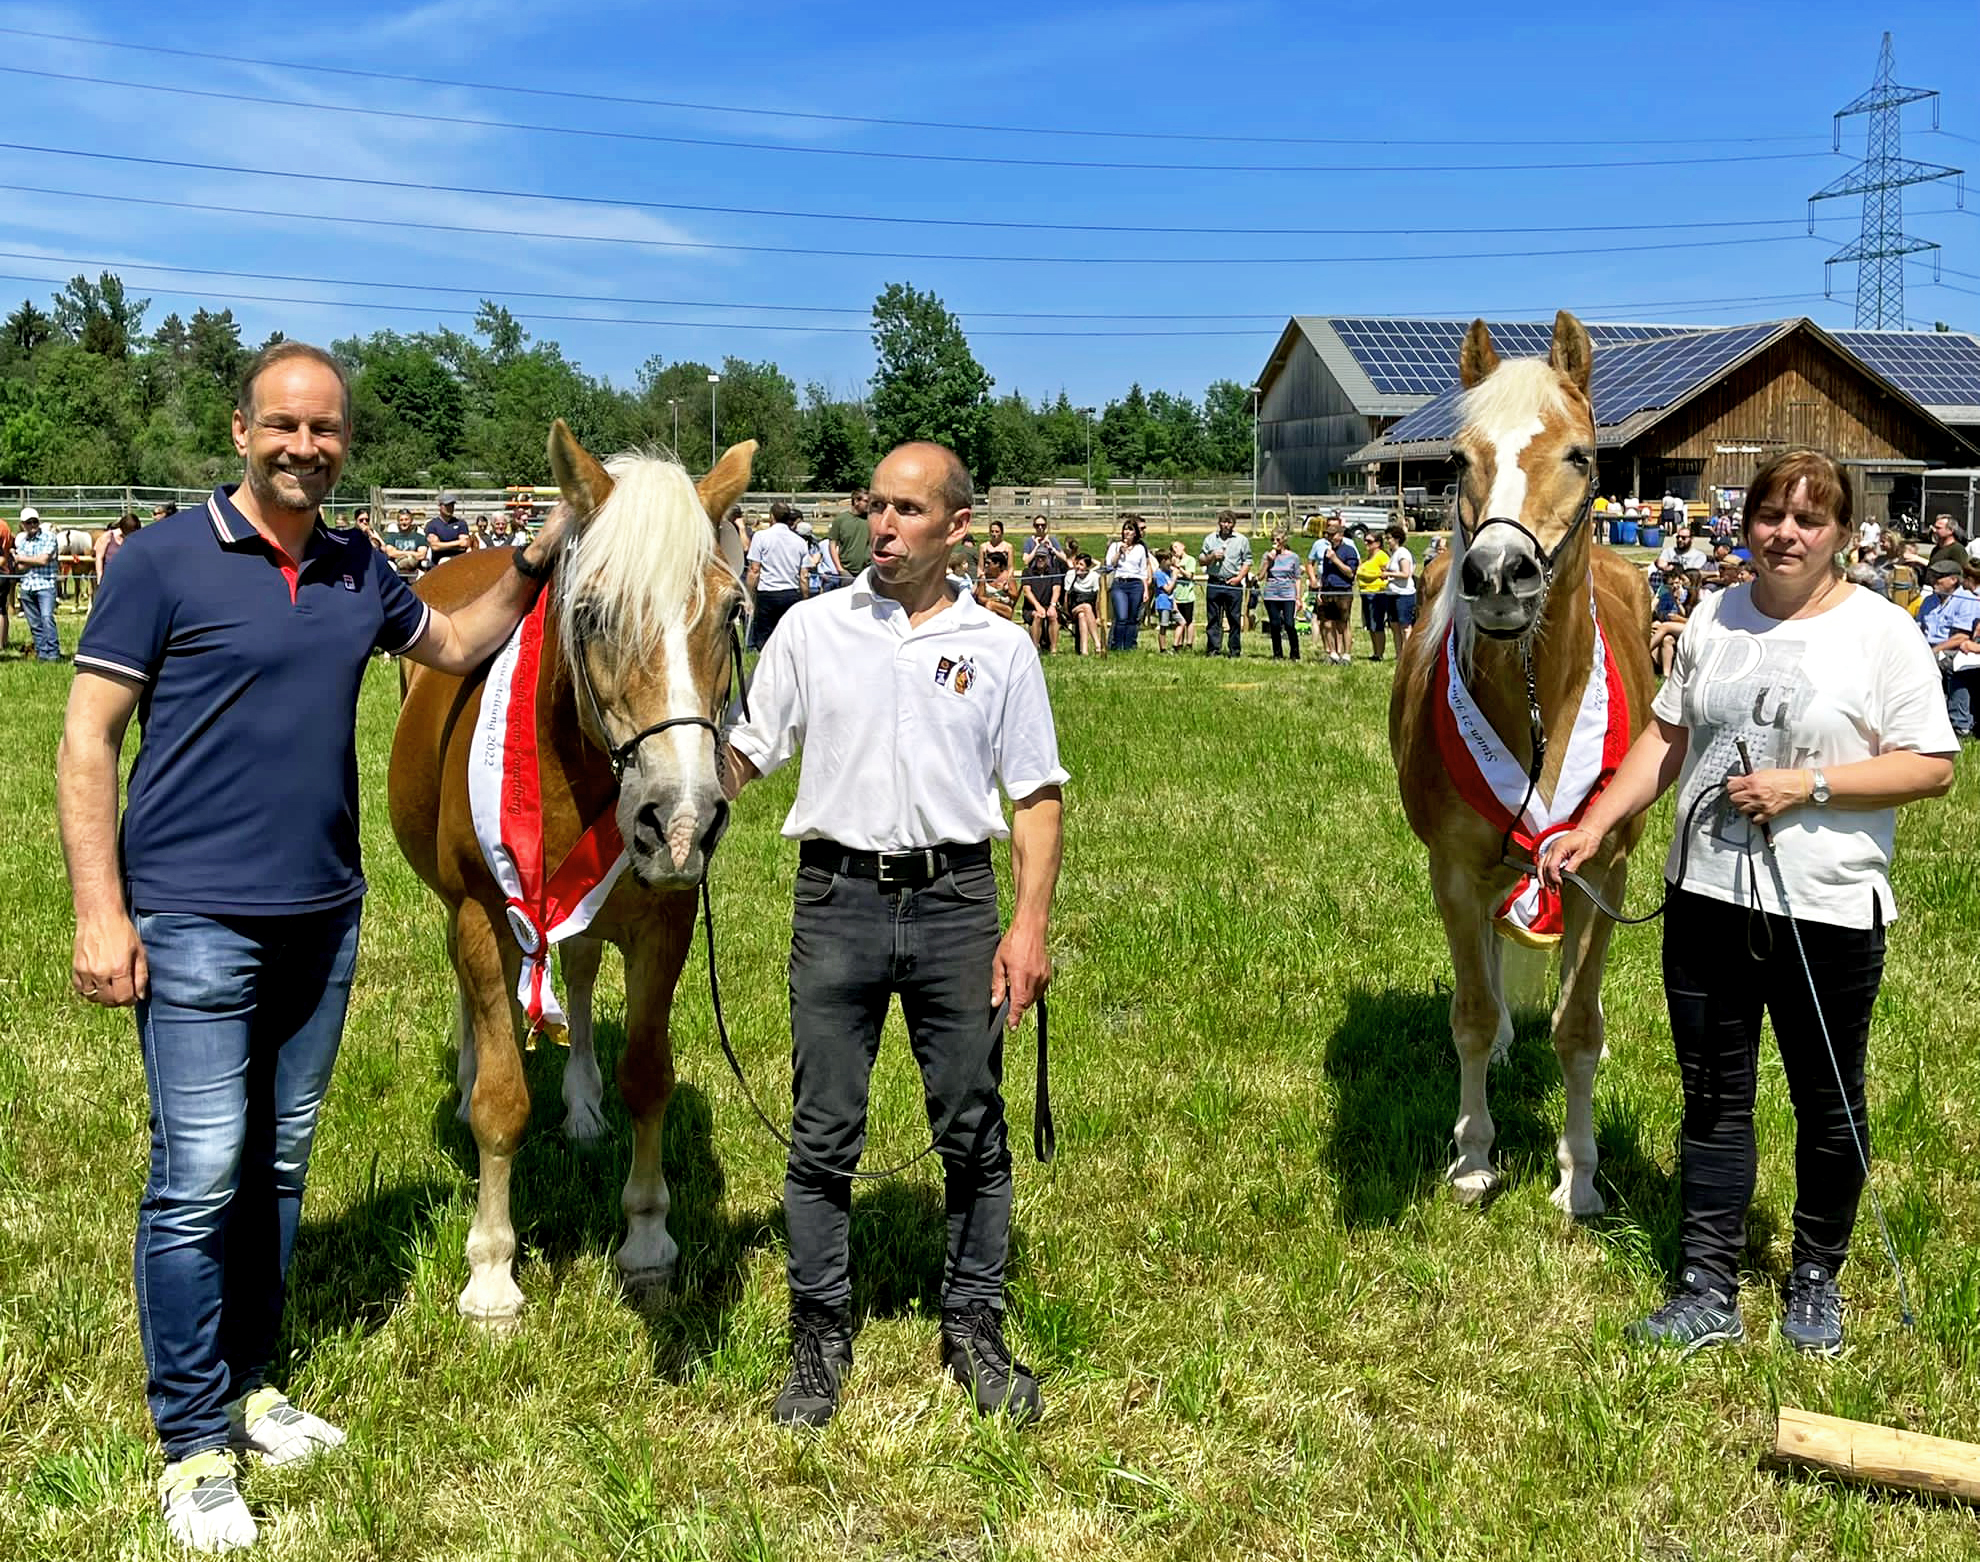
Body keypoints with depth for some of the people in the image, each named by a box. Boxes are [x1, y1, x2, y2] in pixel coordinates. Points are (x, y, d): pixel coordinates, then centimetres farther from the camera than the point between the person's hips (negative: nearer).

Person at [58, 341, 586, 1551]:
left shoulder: (361, 574, 8)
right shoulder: (165, 562, -8)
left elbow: (455, 644, 27)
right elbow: (88, 742, -7)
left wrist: (539, 559, 11)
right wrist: (100, 912, -13)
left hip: (325, 917, 6)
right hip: (196, 921, -6)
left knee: (279, 1165, 15)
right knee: (199, 1178, -5)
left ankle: (247, 1386, 30)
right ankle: (194, 1449, 9)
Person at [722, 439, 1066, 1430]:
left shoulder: (1000, 648, 4)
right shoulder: (812, 630, 5)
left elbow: (1036, 797, 4)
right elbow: (745, 756, 8)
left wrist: (1029, 924, -5)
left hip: (955, 902, 0)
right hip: (838, 900, 0)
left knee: (973, 1131, 8)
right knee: (823, 1134, 6)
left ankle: (975, 1327, 23)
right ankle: (820, 1337, 20)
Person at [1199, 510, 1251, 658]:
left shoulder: (1242, 540, 8)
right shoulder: (1210, 539, 12)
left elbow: (1247, 562, 6)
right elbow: (1200, 560, 14)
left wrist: (1239, 577, -7)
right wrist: (1211, 557, -6)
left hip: (1233, 585, -1)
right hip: (1214, 583, 1)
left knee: (1234, 619, 0)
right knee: (1213, 618, 1)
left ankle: (1234, 650, 5)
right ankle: (1212, 649, 3)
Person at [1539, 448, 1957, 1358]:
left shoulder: (1881, 632, -8)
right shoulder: (1714, 619, 7)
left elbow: (1932, 768, -11)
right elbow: (1667, 737, 12)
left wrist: (1807, 785, -20)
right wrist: (1594, 827, 4)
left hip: (1827, 910, -4)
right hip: (1707, 899, 4)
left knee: (1828, 1108, 11)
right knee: (1712, 1099, 9)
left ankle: (1816, 1280, 31)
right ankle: (1707, 1295, 18)